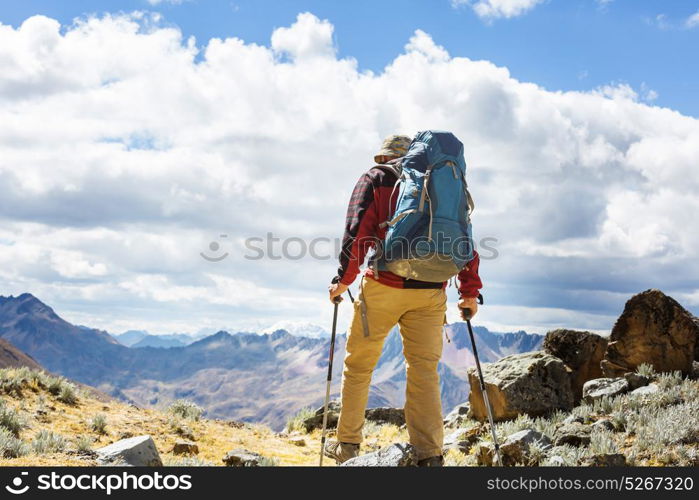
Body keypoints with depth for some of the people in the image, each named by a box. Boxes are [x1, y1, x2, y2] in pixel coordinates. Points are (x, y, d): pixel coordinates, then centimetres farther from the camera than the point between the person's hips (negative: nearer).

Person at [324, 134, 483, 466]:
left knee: (359, 364, 11)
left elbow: (357, 231, -5)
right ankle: (429, 455, -5)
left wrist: (343, 279, 0)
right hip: (430, 291, 3)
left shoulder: (374, 179, 8)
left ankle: (347, 445, 18)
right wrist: (470, 291, 15)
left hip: (383, 286, -2)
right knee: (424, 370, 3)